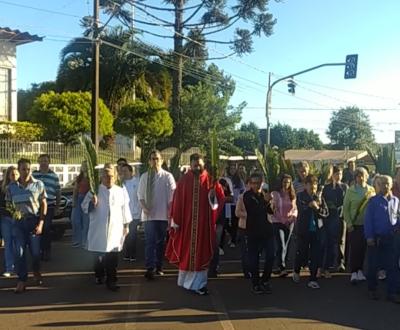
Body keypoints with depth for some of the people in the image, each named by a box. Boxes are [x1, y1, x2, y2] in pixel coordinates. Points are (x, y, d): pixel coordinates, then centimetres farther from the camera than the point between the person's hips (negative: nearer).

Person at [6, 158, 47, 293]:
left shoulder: (38, 184, -1)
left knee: (35, 250, 6)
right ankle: (22, 280, 8)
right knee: (19, 252, -2)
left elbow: (44, 204, 1)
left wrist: (41, 223, -6)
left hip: (33, 221, -1)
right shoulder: (12, 187, 5)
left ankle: (36, 272, 34)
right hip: (17, 222, 1)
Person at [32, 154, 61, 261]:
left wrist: (57, 207, 3)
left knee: (47, 229, 2)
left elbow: (58, 192, 6)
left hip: (49, 206, -1)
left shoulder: (54, 176, 3)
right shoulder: (33, 175, 5)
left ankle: (47, 251, 13)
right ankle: (39, 249, 19)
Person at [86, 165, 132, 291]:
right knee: (98, 254, 11)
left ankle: (111, 280, 5)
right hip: (99, 228, 0)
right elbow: (86, 208, 2)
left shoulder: (121, 192, 6)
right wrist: (92, 203, -20)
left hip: (115, 228, 0)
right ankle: (99, 275, 32)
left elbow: (125, 209, 12)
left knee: (112, 256, -2)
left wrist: (126, 225, 12)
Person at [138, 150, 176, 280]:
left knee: (160, 241, 10)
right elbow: (140, 195, 9)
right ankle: (149, 268, -2)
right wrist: (144, 207, -8)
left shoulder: (167, 176, -1)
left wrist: (170, 213, -7)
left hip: (162, 214, 0)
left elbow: (172, 197, -2)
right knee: (149, 241, -5)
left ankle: (158, 266, 23)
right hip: (148, 214, 1)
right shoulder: (144, 176, 6)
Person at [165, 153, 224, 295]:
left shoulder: (210, 180, 1)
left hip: (204, 222, 0)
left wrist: (214, 195, -25)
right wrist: (175, 222, -4)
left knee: (201, 252, 5)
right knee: (186, 251, 9)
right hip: (186, 221, 0)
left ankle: (199, 283, 15)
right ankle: (187, 280, 25)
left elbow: (220, 198, -3)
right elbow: (177, 201, -1)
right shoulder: (183, 181, 0)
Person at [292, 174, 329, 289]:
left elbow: (326, 213, -1)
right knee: (301, 254, 8)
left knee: (315, 256, 2)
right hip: (303, 230, -2)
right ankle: (296, 271, 36)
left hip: (316, 230, 2)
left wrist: (318, 208, -17)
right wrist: (310, 205, -28)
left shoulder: (319, 197, 6)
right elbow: (301, 210, -17)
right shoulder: (300, 196, -2)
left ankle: (312, 280, 12)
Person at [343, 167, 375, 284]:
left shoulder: (371, 190, 2)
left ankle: (360, 270, 22)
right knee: (354, 248, -1)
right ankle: (354, 272, 7)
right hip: (354, 225, -2)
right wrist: (349, 224, -8)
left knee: (364, 248, 7)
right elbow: (345, 208, -3)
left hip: (367, 224, 2)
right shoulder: (350, 191, -3)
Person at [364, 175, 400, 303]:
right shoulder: (373, 201, -5)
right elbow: (368, 220, -6)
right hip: (376, 238, -3)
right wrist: (369, 237, -11)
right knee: (373, 265, 8)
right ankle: (372, 289, 23)